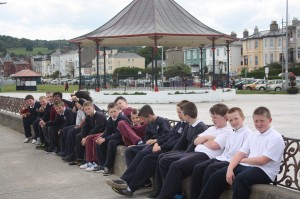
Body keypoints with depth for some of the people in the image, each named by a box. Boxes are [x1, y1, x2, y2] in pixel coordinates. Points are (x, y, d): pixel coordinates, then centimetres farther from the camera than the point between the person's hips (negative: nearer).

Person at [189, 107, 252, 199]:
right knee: (198, 168, -10)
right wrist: (221, 157, 6)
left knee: (211, 168, -31)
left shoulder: (247, 133, -4)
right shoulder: (232, 133, 23)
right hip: (223, 158, 8)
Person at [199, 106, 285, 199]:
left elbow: (262, 161, -13)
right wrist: (230, 169, -9)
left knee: (239, 179, -36)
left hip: (264, 171, -7)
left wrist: (243, 160, 0)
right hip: (247, 166, 7)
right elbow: (240, 154, 7)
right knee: (217, 176, -10)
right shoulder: (253, 135, 16)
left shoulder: (276, 138, -6)